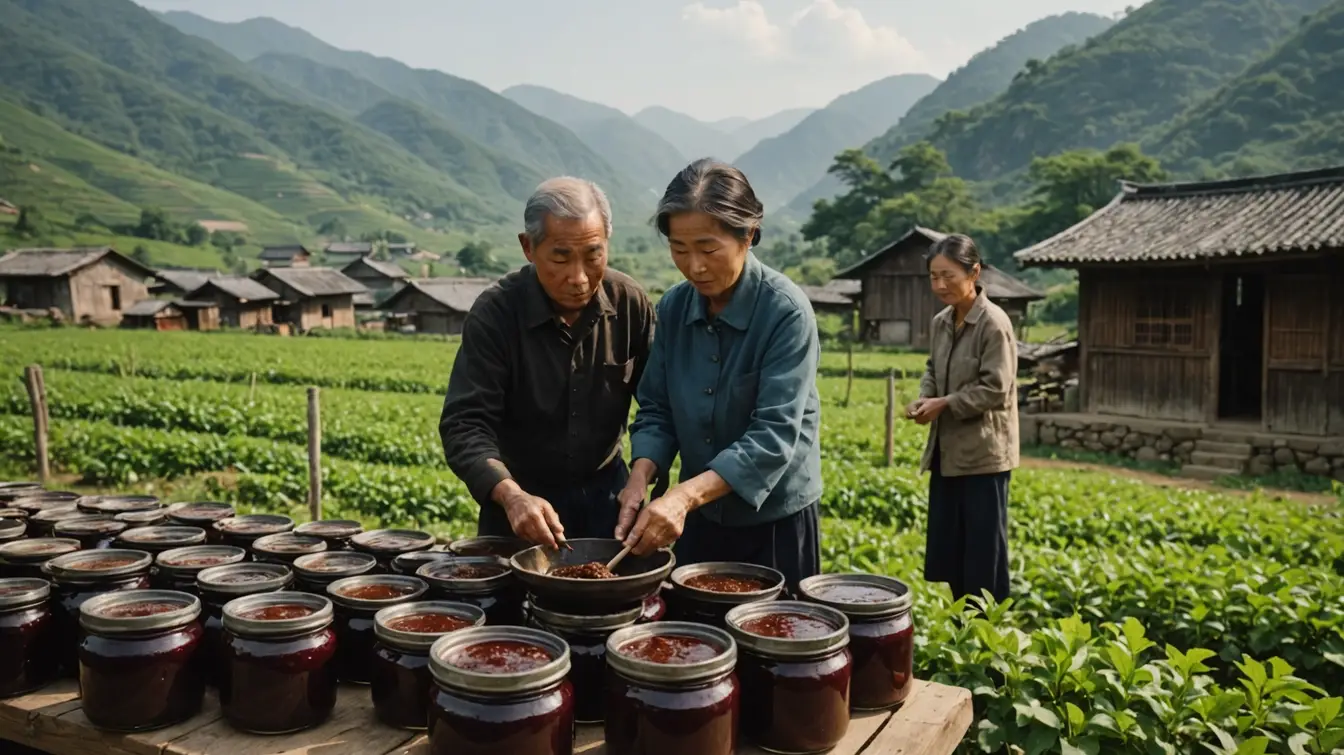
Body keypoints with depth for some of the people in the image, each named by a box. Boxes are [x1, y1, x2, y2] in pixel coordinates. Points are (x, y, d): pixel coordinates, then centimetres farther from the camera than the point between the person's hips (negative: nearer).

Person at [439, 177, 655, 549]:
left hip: (605, 493, 3)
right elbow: (465, 425, -21)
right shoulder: (495, 313, -18)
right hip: (521, 500, -2)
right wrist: (511, 496, -38)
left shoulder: (630, 303, -10)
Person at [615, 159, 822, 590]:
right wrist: (641, 475, -17)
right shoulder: (673, 307, -3)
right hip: (699, 519, 5)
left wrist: (685, 495, -34)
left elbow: (775, 435, -24)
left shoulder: (786, 311, -18)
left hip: (776, 522, -4)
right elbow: (656, 410, 2)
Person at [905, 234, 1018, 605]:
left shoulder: (994, 323, -15)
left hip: (983, 452, -8)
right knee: (946, 546, 14)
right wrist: (923, 398, -1)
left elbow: (994, 389, -17)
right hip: (947, 450, 8)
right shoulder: (941, 322, 8)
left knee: (984, 550, 1)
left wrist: (943, 404, -15)